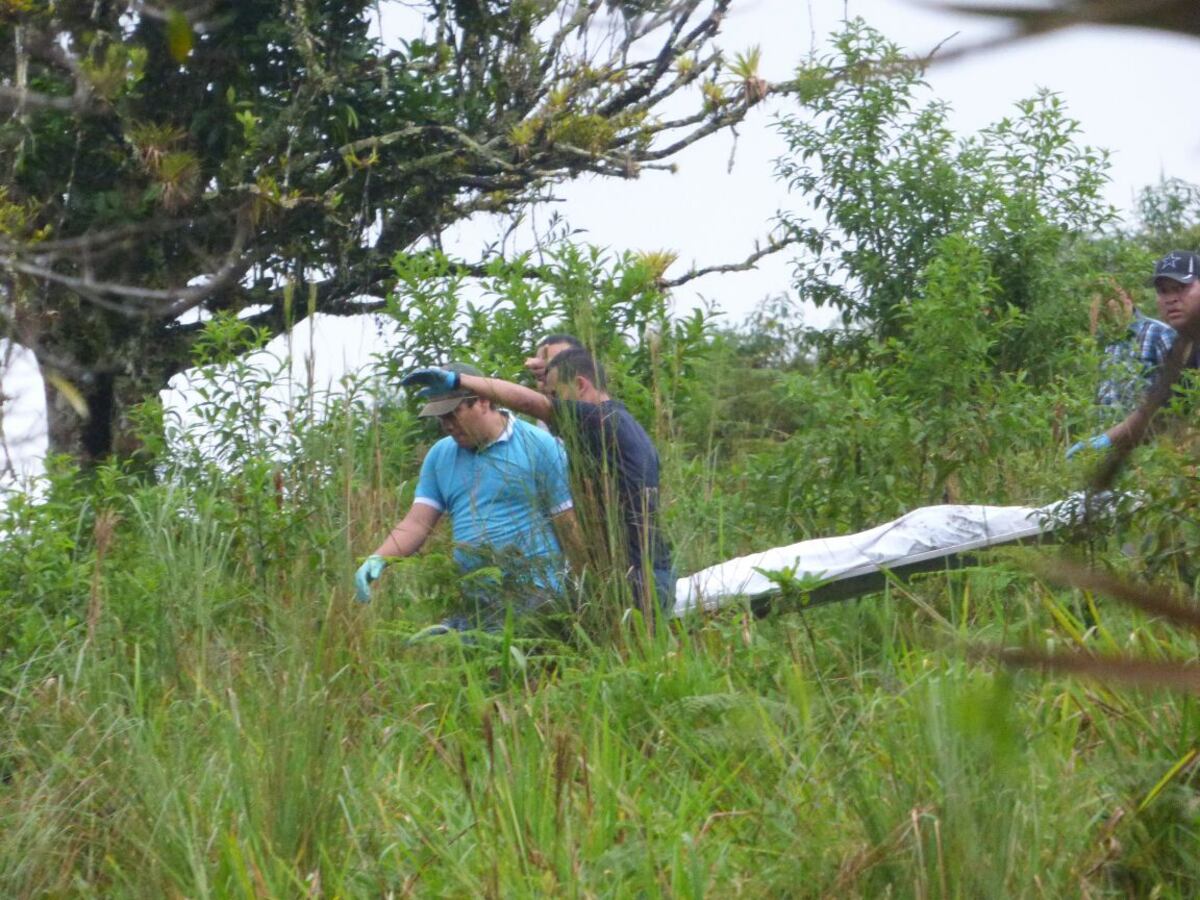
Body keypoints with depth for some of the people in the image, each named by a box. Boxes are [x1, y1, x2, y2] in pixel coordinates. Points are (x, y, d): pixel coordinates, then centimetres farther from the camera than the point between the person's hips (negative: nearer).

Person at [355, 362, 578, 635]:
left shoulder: (539, 446, -1)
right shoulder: (440, 455, 14)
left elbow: (568, 524, -2)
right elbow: (417, 523, 11)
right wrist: (378, 558, -6)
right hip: (473, 600, 5)